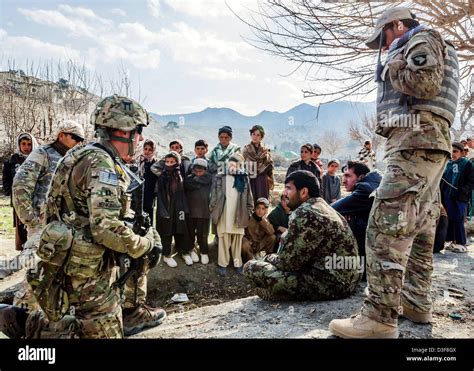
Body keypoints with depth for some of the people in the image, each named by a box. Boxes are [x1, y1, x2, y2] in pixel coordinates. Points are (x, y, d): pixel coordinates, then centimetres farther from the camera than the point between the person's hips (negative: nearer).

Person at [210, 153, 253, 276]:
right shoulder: (220, 177, 0)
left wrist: (249, 212, 4)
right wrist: (213, 211, -2)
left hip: (239, 215, 1)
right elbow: (213, 196, 1)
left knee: (237, 240, 7)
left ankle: (237, 263, 17)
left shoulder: (244, 178, 4)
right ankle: (222, 264, 11)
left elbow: (248, 197, 7)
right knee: (224, 240, 3)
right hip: (223, 215, -1)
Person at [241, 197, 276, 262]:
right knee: (245, 246, -35)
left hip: (259, 245, 3)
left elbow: (271, 232, -19)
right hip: (249, 243, -3)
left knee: (273, 237, -17)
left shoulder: (265, 219, -2)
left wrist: (263, 220, -22)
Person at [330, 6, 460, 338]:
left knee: (386, 229, -18)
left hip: (416, 143, -11)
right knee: (419, 231, 11)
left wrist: (392, 67, -1)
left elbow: (426, 83, -16)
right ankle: (417, 302, 19)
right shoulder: (414, 50, 31)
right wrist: (395, 65, 22)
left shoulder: (422, 39, 2)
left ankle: (381, 318, -17)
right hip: (425, 145, 11)